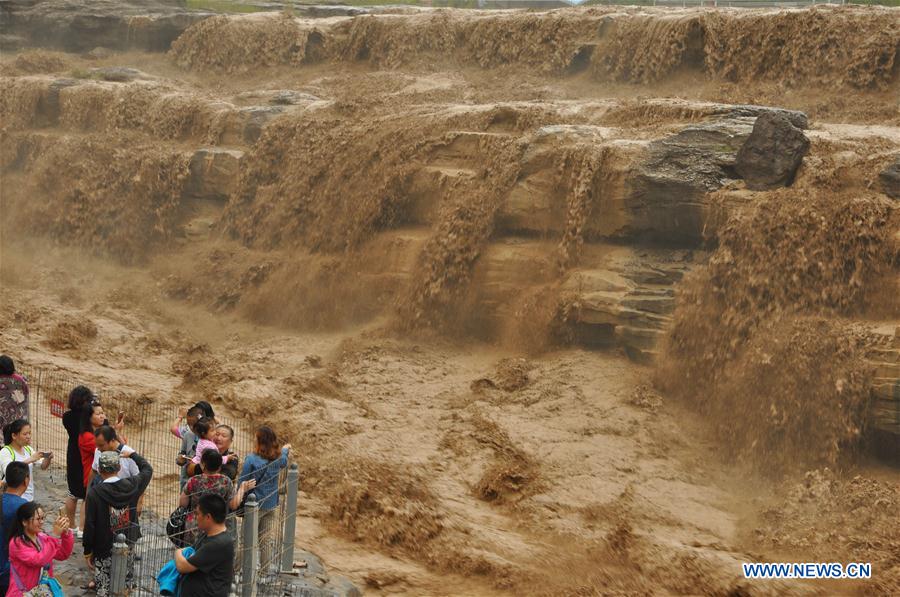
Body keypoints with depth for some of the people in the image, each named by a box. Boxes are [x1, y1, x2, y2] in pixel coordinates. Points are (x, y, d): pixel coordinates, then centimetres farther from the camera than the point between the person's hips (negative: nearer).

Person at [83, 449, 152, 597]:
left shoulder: (94, 493, -17)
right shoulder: (131, 485, -8)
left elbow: (89, 525, -13)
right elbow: (147, 470, 13)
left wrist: (88, 550, -1)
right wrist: (132, 454, 26)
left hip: (104, 549, -3)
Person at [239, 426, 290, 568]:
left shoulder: (252, 459, -19)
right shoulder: (279, 459, -4)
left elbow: (242, 481, -13)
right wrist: (285, 449, 43)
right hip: (271, 505, 4)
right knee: (268, 538, 12)